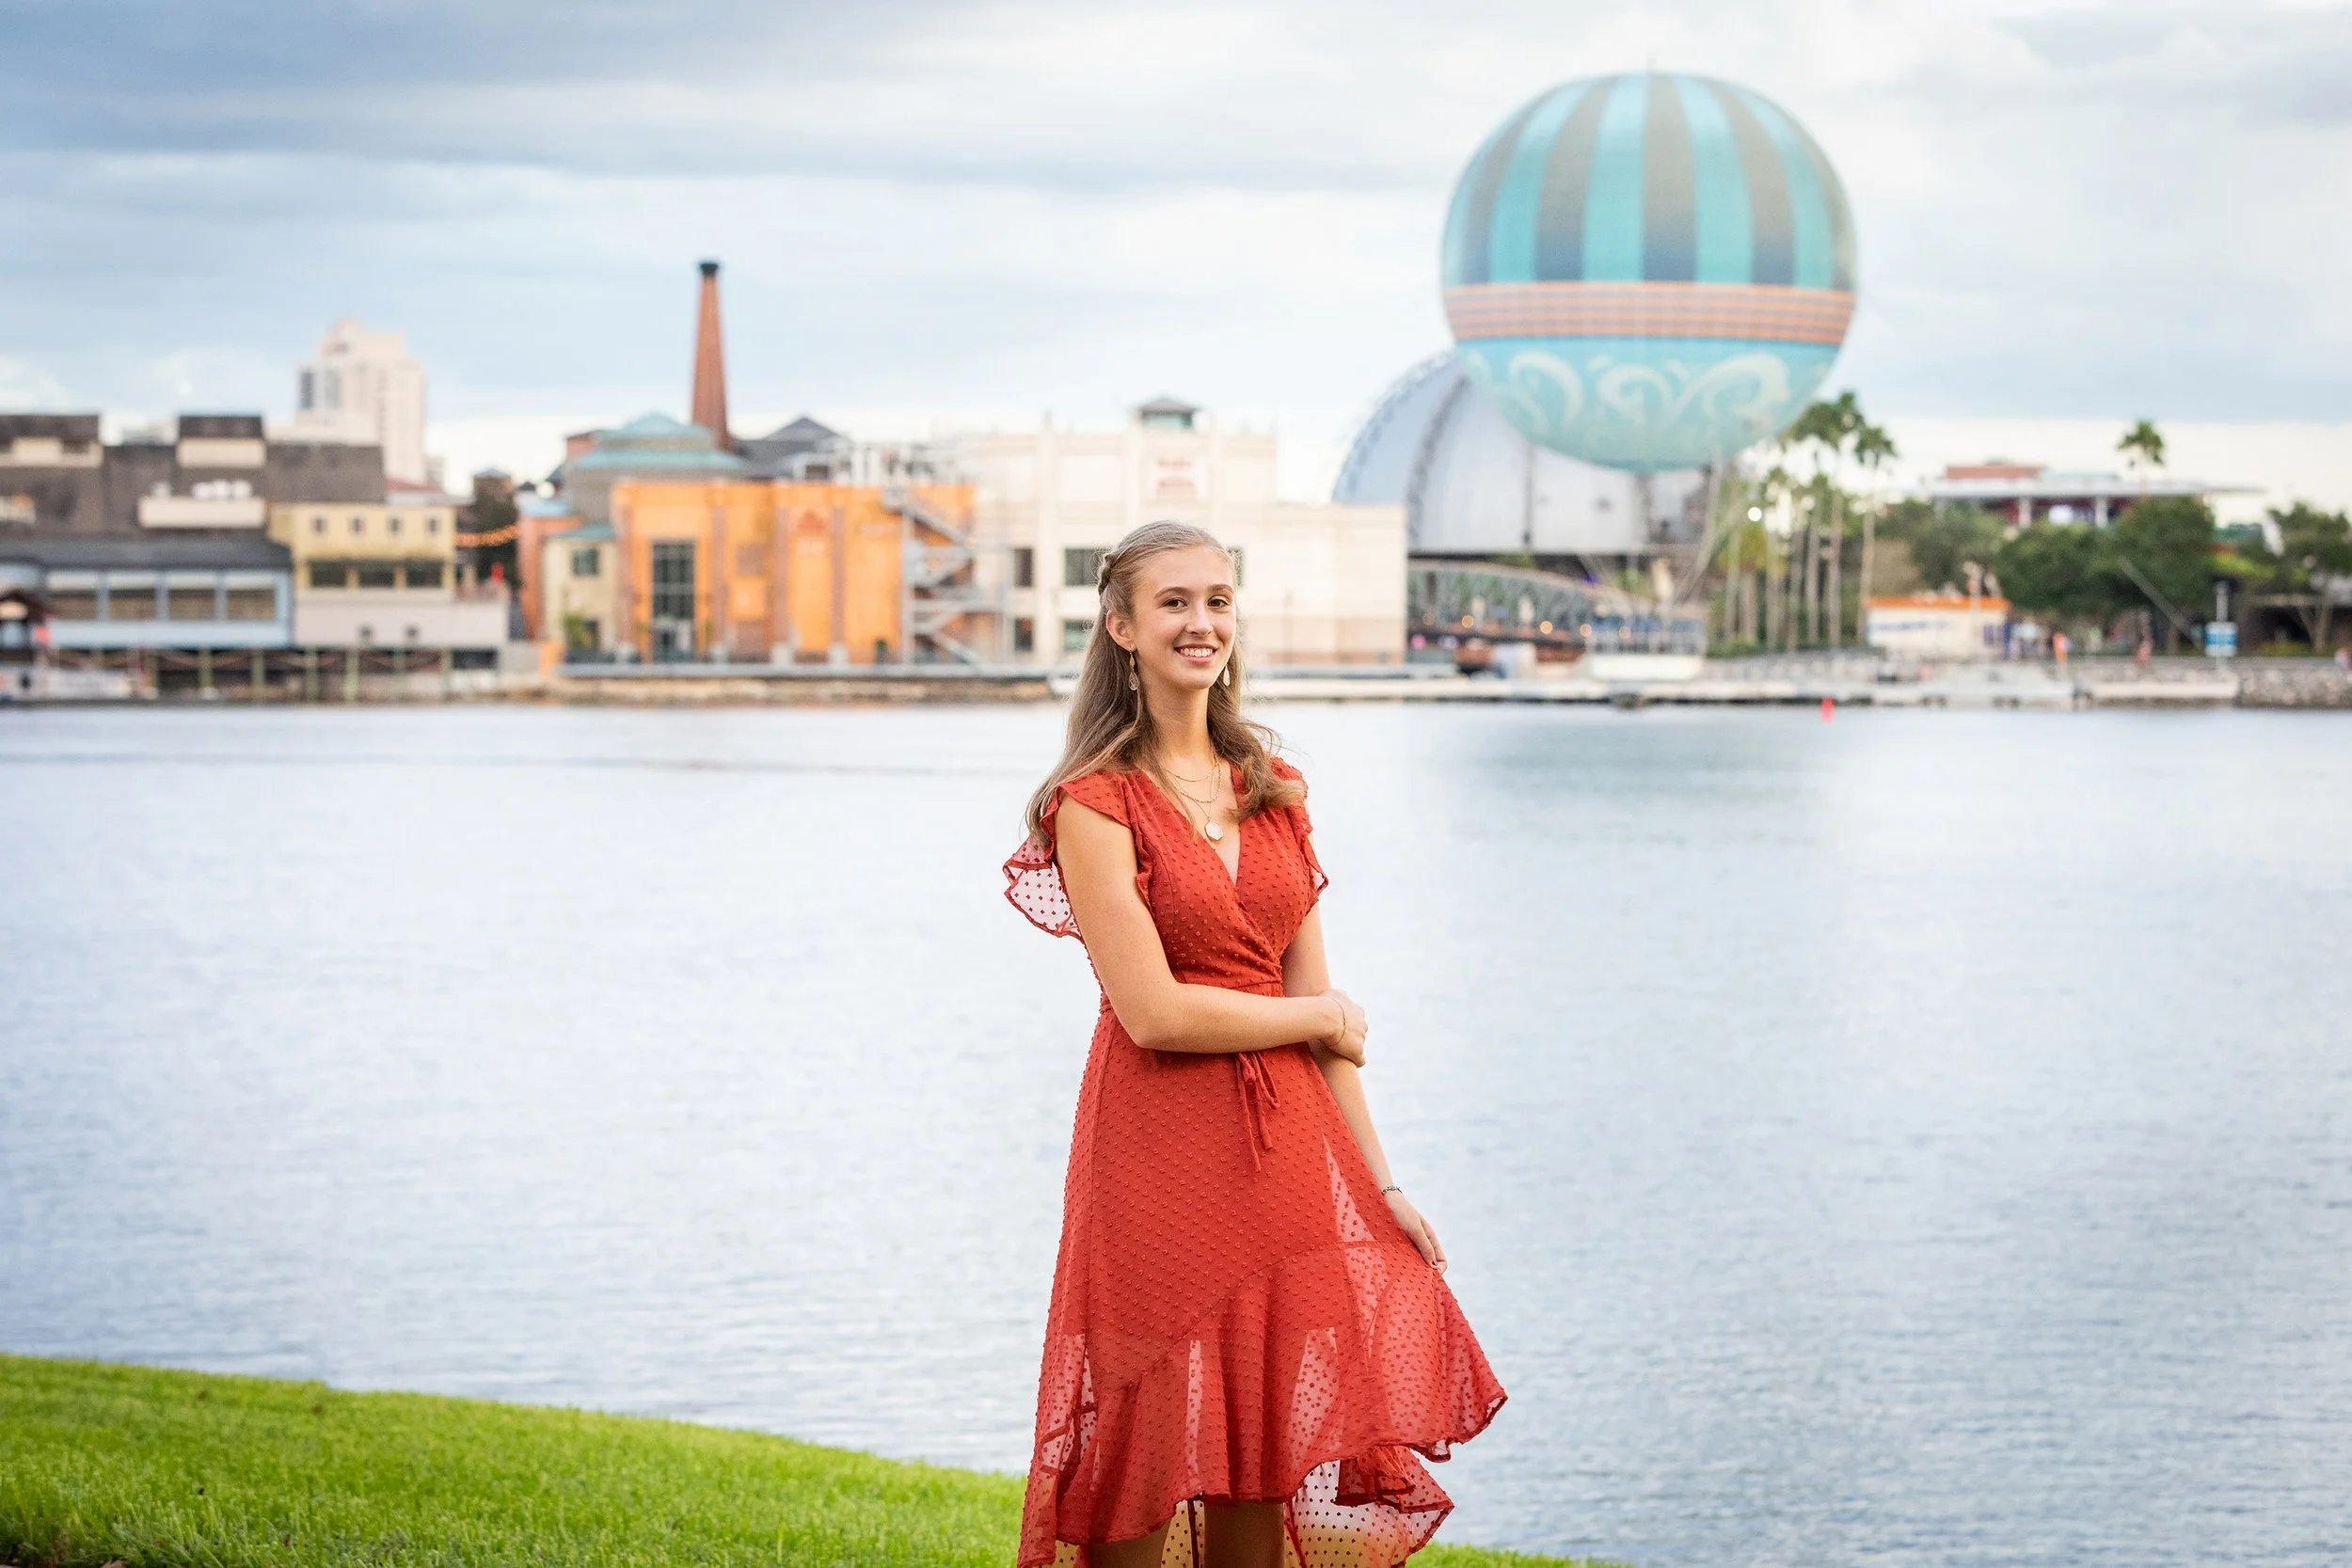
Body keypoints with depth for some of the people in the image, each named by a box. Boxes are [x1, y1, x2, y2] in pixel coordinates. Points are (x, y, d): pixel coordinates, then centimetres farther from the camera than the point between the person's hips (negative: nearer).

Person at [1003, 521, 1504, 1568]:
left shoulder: (1274, 791, 10)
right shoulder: (1095, 804, -8)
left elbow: (1325, 1009, 11)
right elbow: (1153, 1012, -14)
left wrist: (1379, 1180, 9)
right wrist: (1319, 1017, -2)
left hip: (1286, 1145, 5)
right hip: (1160, 1146, -5)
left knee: (1261, 1475, 9)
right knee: (1145, 1476, 2)